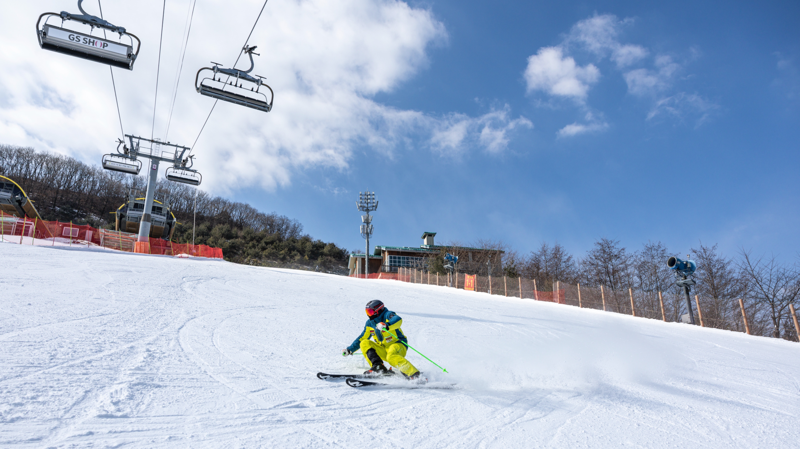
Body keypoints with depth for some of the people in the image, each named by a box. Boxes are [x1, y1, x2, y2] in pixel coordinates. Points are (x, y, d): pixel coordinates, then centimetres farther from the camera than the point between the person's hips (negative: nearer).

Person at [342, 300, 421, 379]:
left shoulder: (387, 315, -11)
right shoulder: (369, 323, 10)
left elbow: (398, 320, -34)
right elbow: (362, 338, 21)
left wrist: (386, 325, -52)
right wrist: (350, 350, 18)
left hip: (398, 346, -7)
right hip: (384, 350, 7)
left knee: (391, 357, -38)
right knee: (364, 343, -9)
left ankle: (414, 374, -31)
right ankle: (378, 367, -23)